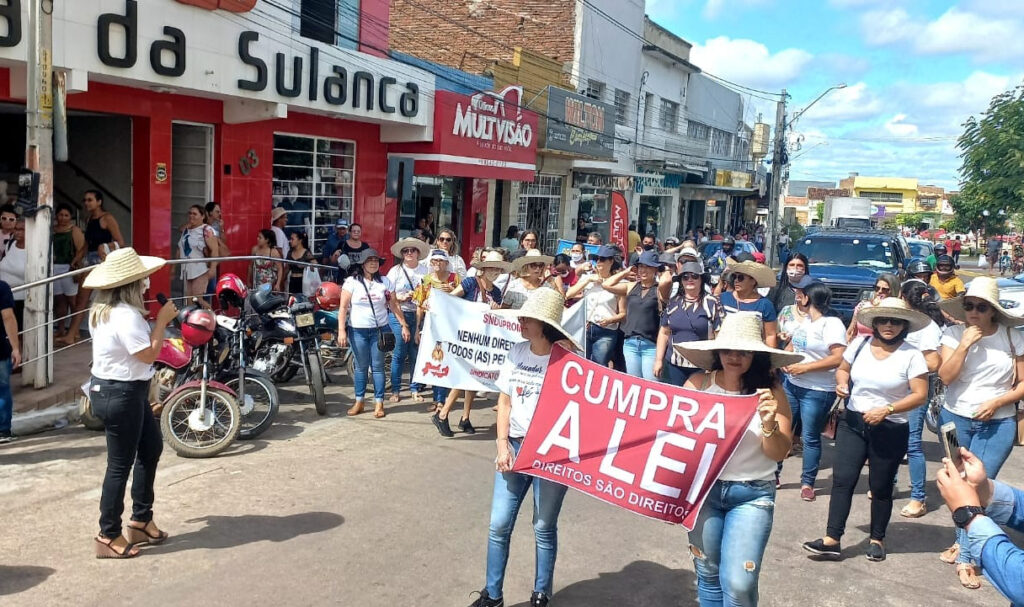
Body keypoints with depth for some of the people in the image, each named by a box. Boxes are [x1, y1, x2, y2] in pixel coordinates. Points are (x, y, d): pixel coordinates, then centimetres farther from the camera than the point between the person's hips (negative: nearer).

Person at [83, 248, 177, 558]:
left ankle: (141, 520, 29)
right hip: (120, 394, -11)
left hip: (109, 388, 11)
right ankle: (108, 536, 12)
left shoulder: (103, 309, 8)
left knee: (152, 447, 20)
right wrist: (162, 320, -16)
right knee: (120, 465, 0)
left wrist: (152, 320, 6)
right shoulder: (125, 315, -24)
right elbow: (149, 354, -22)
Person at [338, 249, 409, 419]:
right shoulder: (352, 282, -2)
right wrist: (341, 331, -11)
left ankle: (379, 403, 9)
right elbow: (343, 308, -4)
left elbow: (394, 306, 7)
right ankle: (359, 402, 17)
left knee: (377, 366, 3)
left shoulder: (385, 282, 5)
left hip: (379, 330, 1)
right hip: (357, 330, -1)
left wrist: (404, 325, 2)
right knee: (361, 367, 7)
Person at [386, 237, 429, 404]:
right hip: (399, 314, -2)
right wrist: (403, 297, -14)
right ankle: (395, 390, 5)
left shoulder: (425, 271, 8)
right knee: (400, 351, -6)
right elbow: (388, 295, 1)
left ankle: (415, 389, 15)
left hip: (418, 315, 2)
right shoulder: (395, 270, 4)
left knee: (416, 352, 3)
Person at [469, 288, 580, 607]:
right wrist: (502, 445, -1)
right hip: (514, 447, 4)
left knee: (544, 527, 9)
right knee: (499, 525, 7)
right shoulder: (516, 352, 2)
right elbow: (504, 402, 7)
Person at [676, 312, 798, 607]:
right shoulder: (698, 384, -7)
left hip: (752, 494, -1)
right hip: (703, 488, 2)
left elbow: (779, 453, -9)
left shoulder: (771, 390, -8)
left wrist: (769, 424, -29)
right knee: (709, 576, 14)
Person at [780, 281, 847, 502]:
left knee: (810, 437, 4)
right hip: (791, 384, 8)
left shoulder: (831, 324, -15)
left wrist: (804, 368, -21)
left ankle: (807, 483, 19)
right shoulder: (804, 321, 10)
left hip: (817, 391, -8)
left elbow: (839, 358, -24)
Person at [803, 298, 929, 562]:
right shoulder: (860, 344, 1)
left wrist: (886, 410, -20)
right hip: (852, 422, 3)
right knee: (842, 479, -3)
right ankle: (832, 540, -1)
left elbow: (920, 395, -10)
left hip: (890, 430, -3)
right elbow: (843, 369, 16)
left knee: (880, 487, 10)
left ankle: (877, 539, 27)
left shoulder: (911, 355, -9)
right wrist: (842, 382, -7)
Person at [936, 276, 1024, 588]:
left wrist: (998, 402, -17)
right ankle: (964, 541, 35)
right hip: (955, 420, 2)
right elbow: (946, 376, -15)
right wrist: (965, 344, -22)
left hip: (998, 424, -2)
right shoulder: (953, 334, -6)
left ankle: (967, 557, 4)